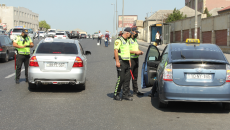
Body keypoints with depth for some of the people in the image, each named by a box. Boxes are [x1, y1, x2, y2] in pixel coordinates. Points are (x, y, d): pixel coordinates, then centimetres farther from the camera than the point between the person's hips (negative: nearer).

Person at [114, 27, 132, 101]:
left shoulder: (127, 40, 19)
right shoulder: (119, 40, -9)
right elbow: (115, 50, -17)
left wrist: (129, 61, 21)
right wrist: (117, 61, -22)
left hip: (126, 62, 9)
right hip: (121, 62, -9)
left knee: (127, 79, 6)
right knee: (121, 79, -7)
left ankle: (125, 95, 13)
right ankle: (116, 95, 3)